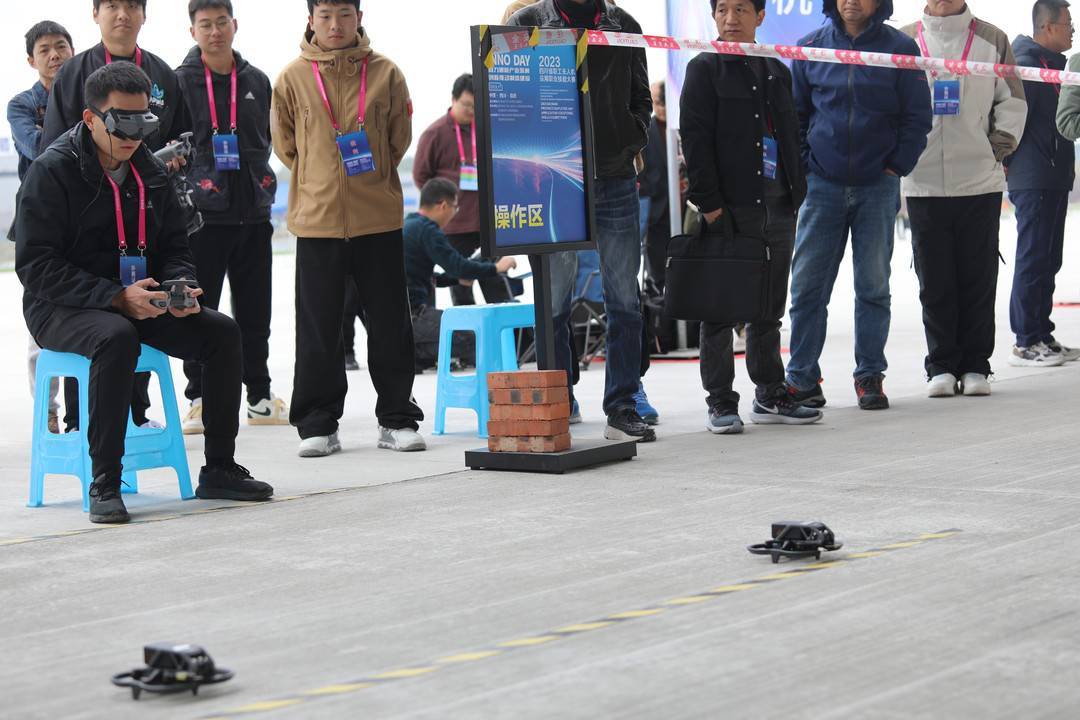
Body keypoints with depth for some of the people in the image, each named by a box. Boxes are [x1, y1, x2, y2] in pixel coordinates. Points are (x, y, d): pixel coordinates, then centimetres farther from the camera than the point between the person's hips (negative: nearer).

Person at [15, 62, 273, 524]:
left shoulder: (150, 172, 8)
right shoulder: (52, 171, -12)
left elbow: (174, 248, 14)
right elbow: (37, 265, -17)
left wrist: (180, 287, -11)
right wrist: (116, 297, -26)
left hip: (138, 303, 6)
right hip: (62, 309, -6)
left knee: (222, 332, -13)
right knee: (116, 338, -38)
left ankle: (218, 470, -3)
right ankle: (105, 485, -32)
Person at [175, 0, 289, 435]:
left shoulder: (256, 81, 11)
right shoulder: (180, 82, -2)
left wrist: (261, 185, 11)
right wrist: (185, 188, -10)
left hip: (253, 214, 4)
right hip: (202, 215, -4)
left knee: (255, 312, 10)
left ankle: (260, 397, 18)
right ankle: (199, 399, 8)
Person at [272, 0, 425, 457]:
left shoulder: (385, 73, 2)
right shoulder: (293, 78, 1)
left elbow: (400, 137, 10)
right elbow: (285, 145, 9)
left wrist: (373, 175, 8)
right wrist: (319, 183, 7)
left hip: (380, 218, 1)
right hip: (317, 219, 0)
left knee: (390, 323, 5)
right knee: (318, 328, 4)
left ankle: (397, 418, 14)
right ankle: (317, 424, 11)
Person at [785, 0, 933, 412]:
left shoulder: (900, 48, -1)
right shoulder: (811, 47, 3)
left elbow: (917, 116, 2)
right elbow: (794, 113, 10)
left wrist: (897, 165, -4)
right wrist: (802, 165, 2)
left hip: (878, 187, -1)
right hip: (822, 184, 1)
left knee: (874, 285, 5)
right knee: (807, 284, 0)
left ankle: (870, 376, 13)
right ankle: (801, 377, 7)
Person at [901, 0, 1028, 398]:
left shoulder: (992, 40, 6)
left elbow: (1013, 101, 9)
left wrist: (999, 147, 1)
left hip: (981, 182, 0)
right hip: (923, 183, 0)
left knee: (978, 280, 3)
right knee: (934, 282, 3)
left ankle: (975, 365, 11)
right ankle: (941, 367, 11)